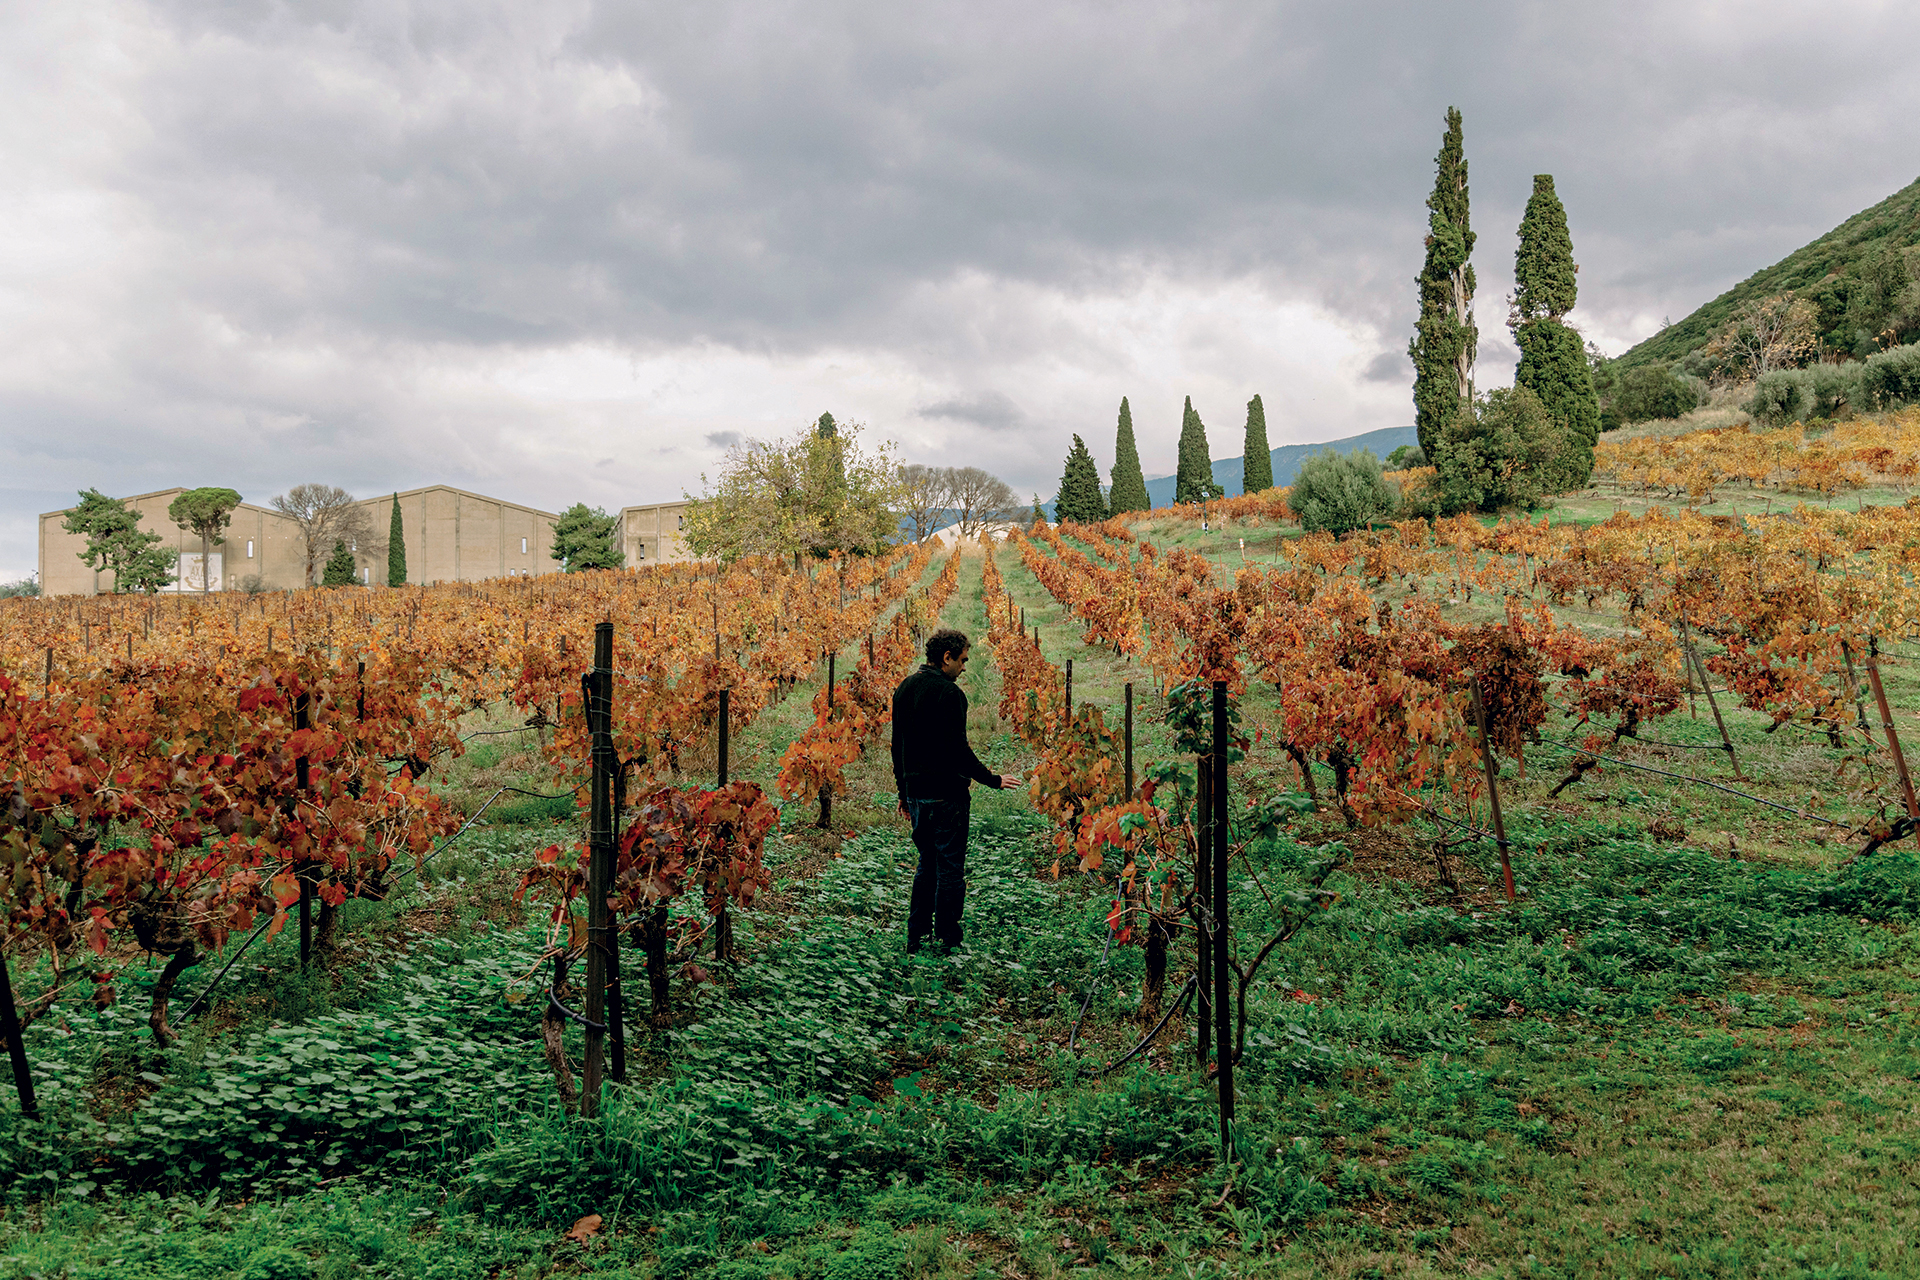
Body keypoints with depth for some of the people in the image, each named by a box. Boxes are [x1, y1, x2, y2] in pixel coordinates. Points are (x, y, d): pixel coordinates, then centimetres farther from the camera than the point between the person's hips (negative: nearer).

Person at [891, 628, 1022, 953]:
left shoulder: (904, 689, 10)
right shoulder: (948, 693, -16)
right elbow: (957, 749, -19)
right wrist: (992, 779, -9)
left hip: (916, 793, 8)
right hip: (946, 795, -8)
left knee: (927, 865, 18)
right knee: (949, 868, 2)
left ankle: (916, 936, 19)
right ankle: (946, 940, 6)